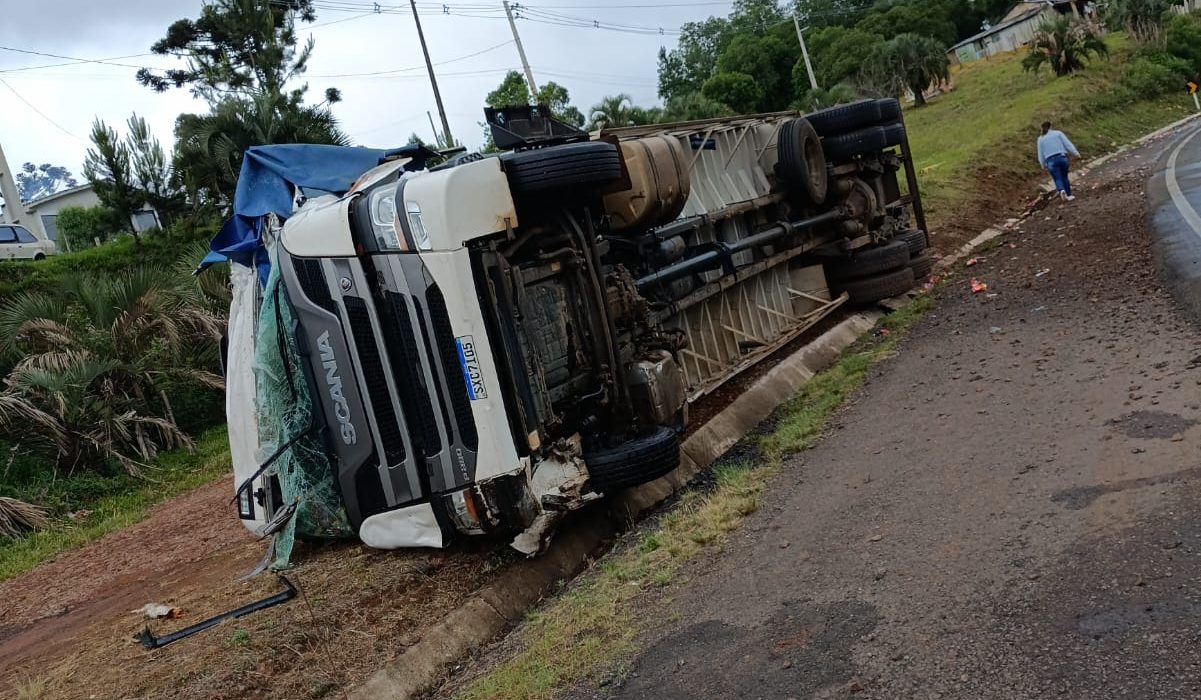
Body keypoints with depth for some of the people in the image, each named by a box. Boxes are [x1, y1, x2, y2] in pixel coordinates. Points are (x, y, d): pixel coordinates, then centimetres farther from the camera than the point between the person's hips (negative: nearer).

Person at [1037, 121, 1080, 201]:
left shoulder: (1041, 139, 10)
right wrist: (1076, 153, 1)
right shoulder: (1058, 133, 7)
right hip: (1062, 157, 1)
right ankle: (1068, 195, 16)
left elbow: (1041, 154, 10)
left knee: (1058, 179, -1)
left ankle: (1062, 190, -29)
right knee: (1064, 177, 14)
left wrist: (1043, 165, 17)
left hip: (1051, 160, -1)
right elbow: (1067, 143, 0)